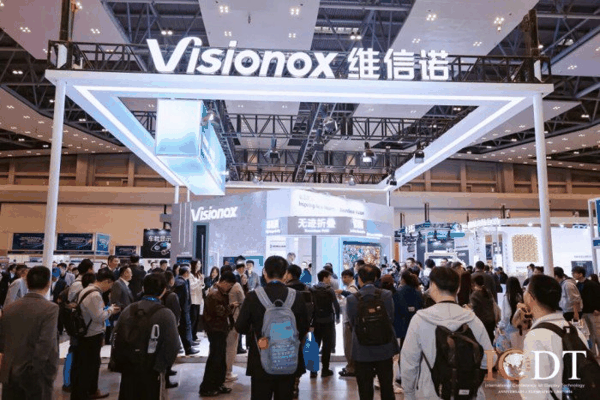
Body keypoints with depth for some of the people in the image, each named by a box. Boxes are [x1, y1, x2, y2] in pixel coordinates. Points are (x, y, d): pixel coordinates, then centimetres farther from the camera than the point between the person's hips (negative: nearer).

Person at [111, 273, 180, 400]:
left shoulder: (128, 310, -1)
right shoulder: (165, 314, -17)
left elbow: (116, 338, 4)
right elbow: (172, 346, -22)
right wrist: (161, 366, -9)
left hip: (128, 368, 4)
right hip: (151, 372, -4)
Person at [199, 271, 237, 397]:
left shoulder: (221, 292, 14)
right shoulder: (215, 294, -19)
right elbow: (220, 312, -23)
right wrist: (231, 306, -10)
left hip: (220, 329, 10)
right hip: (216, 330, -10)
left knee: (221, 359, 15)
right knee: (215, 359, -3)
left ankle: (218, 384, 25)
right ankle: (206, 388, 7)